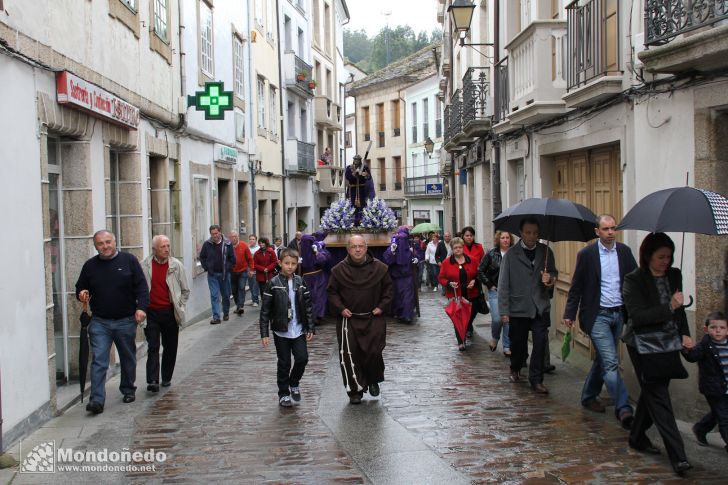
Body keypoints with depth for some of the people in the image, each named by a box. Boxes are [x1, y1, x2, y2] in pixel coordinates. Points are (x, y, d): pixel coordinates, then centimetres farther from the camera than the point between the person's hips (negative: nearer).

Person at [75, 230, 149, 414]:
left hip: (126, 321, 0)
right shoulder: (90, 266, 6)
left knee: (128, 358, 15)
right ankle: (97, 400, -11)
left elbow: (142, 287, -2)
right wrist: (81, 294, -7)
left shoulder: (129, 260, 1)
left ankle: (128, 390, 34)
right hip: (100, 323, 0)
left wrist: (141, 307, -15)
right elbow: (80, 288, 17)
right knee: (99, 361, -9)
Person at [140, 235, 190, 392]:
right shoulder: (144, 266, -2)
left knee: (170, 347, 9)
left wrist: (179, 307, 5)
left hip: (170, 312, 1)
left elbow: (185, 290, 9)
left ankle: (166, 378, 22)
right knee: (153, 347, -6)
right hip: (151, 313, -1)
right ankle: (152, 381, -10)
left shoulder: (177, 265, -1)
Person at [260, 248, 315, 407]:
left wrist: (311, 328, 3)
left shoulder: (300, 282, 2)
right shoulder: (273, 284, -7)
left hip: (299, 330, 2)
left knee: (302, 358, -6)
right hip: (281, 331, -2)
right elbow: (265, 310, -6)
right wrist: (264, 333, -9)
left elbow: (308, 306, 7)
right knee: (284, 364, 5)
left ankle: (294, 384, 21)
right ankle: (283, 394, 21)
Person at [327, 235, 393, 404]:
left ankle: (373, 381, 23)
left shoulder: (379, 268, 1)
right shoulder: (339, 270, 0)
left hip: (373, 319, 0)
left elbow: (387, 289, 10)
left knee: (374, 352, -7)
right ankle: (355, 390, 10)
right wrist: (340, 308, -6)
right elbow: (332, 292, 7)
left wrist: (382, 307, -1)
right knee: (350, 356, -3)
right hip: (348, 319, 0)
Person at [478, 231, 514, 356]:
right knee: (497, 319, -9)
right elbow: (480, 271, 4)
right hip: (495, 291, -1)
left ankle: (507, 347, 12)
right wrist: (490, 285, 0)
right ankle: (494, 338, 22)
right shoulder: (491, 254, 0)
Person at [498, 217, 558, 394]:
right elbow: (503, 284, -3)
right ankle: (515, 369, 39)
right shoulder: (511, 254, -3)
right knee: (518, 344, 11)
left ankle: (536, 380, 3)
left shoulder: (546, 252, 5)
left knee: (540, 343, -7)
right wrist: (504, 311, -8)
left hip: (541, 307, 1)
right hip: (518, 308, -1)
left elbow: (553, 273, 17)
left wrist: (550, 277, -9)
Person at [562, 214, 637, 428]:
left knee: (604, 359, 16)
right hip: (598, 315, -5)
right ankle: (623, 408, -13)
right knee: (611, 362, -12)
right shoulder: (587, 254, -6)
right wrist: (570, 313, -3)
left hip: (619, 314, 5)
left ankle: (589, 396, 34)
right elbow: (576, 287, -1)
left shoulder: (624, 251, 5)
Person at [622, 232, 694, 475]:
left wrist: (685, 334, 6)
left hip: (668, 344, 6)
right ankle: (678, 456, -12)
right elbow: (638, 316, -19)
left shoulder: (674, 275, 8)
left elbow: (679, 310, 18)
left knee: (652, 393, 14)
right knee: (659, 398, -8)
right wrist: (669, 307, -25)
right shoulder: (634, 280, -11)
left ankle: (637, 437, 34)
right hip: (645, 347, -6)